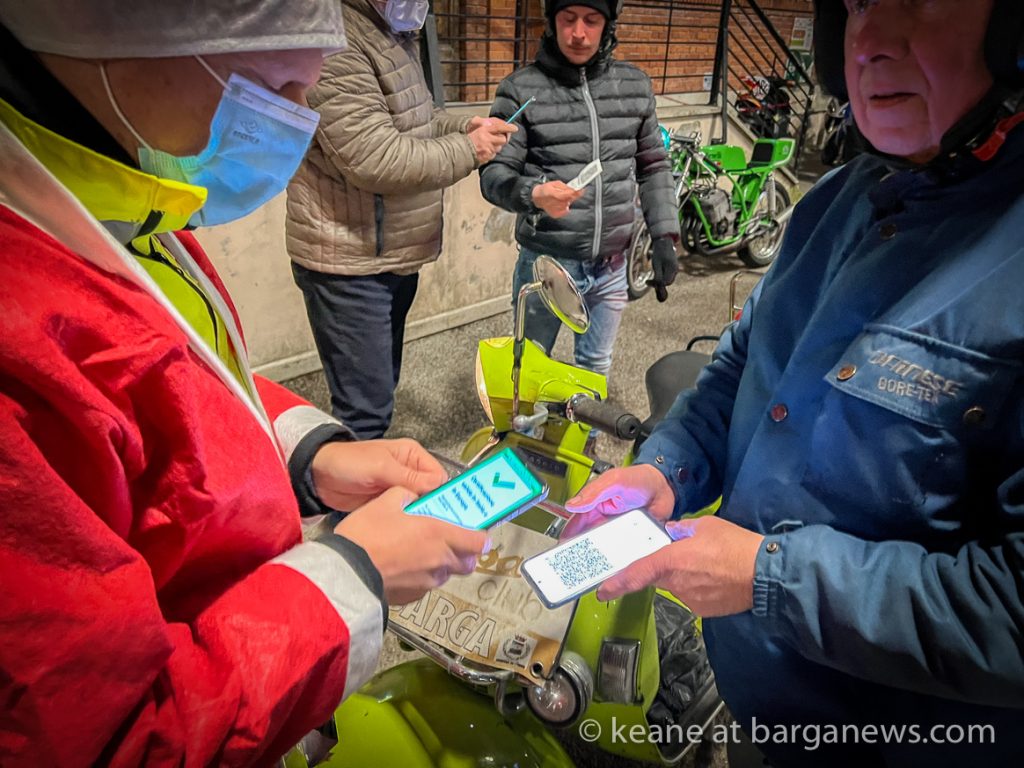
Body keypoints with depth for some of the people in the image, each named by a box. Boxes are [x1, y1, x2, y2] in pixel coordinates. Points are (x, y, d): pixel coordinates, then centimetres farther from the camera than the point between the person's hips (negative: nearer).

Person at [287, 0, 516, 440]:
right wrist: (467, 151, -17)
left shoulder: (397, 37, 12)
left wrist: (462, 126, 4)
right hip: (350, 263, -10)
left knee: (379, 389, 22)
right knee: (365, 406, -3)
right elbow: (376, 160, -28)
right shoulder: (337, 49, -21)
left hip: (395, 254, 10)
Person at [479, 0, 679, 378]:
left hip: (611, 266, 4)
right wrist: (533, 194, -33)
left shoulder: (636, 85, 5)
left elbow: (653, 167, 11)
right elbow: (494, 173, -12)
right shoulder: (521, 88, -8)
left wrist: (665, 236, 4)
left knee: (596, 367, 20)